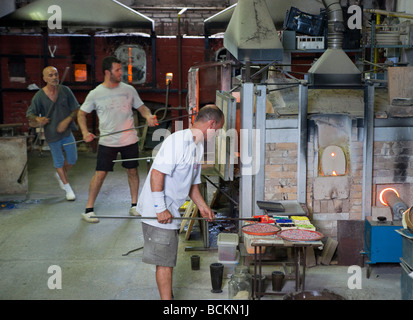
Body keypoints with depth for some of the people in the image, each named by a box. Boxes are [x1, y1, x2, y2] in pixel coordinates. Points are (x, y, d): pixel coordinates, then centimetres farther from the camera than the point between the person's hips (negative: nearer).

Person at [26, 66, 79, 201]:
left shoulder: (65, 91, -6)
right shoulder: (39, 96, -11)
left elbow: (76, 109, 2)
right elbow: (31, 116, -7)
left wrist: (67, 121, -14)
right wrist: (38, 120, -30)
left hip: (67, 131, 2)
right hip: (52, 134, -2)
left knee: (72, 159, 10)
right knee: (59, 162, 9)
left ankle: (60, 175, 41)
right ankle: (67, 187, 28)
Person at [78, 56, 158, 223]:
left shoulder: (129, 90, 1)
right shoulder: (95, 94, -4)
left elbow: (141, 107, 10)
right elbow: (81, 113, 6)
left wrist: (148, 116, -13)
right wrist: (85, 132, -10)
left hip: (130, 140, 2)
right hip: (107, 141, -2)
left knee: (132, 171, 10)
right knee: (100, 173, -4)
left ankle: (134, 205, 25)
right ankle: (89, 209, 7)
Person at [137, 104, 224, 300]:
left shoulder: (198, 146, 13)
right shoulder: (178, 141, -18)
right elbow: (157, 173, -24)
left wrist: (202, 207, 16)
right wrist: (160, 208, -24)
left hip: (171, 213, 10)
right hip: (158, 212, -10)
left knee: (168, 261, 18)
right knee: (165, 262, -3)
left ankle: (167, 296, 30)